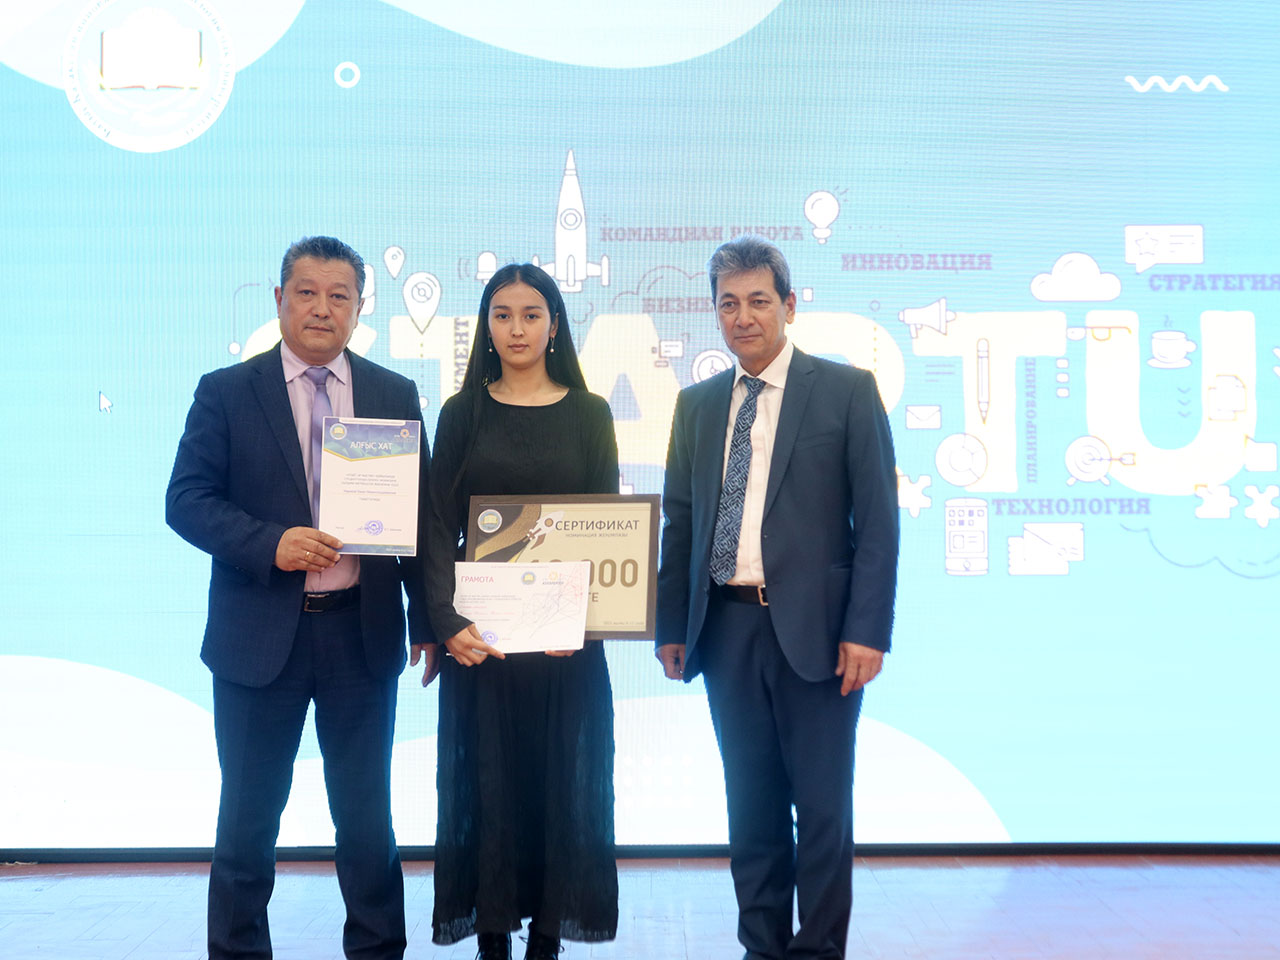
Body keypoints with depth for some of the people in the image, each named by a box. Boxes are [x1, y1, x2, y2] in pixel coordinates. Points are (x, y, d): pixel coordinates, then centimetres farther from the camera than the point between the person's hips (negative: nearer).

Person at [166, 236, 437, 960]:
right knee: (249, 816, 10)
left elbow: (421, 515, 7)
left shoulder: (396, 396, 6)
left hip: (364, 633, 2)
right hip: (260, 635, -1)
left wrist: (428, 622, 3)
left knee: (368, 815, 12)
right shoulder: (226, 392, 0)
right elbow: (186, 500, -5)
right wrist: (271, 543, -21)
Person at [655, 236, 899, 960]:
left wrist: (867, 629, -11)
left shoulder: (846, 391, 0)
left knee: (822, 807, 3)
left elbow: (877, 519, -4)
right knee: (752, 804, 12)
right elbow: (680, 521, 14)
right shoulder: (698, 404, 13)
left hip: (814, 630, -4)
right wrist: (673, 627, 9)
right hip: (727, 627, 4)